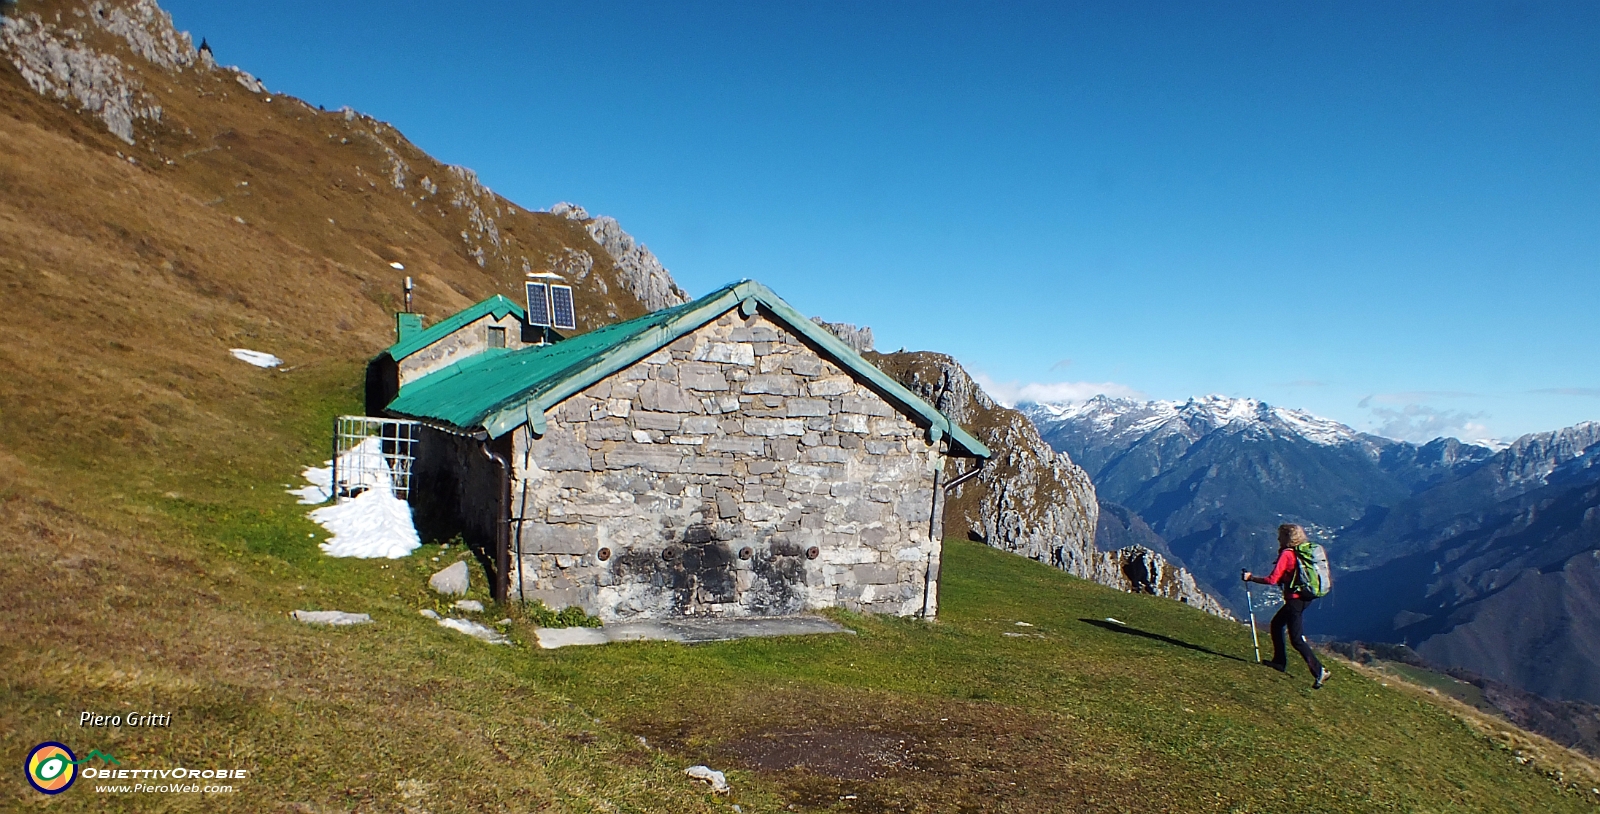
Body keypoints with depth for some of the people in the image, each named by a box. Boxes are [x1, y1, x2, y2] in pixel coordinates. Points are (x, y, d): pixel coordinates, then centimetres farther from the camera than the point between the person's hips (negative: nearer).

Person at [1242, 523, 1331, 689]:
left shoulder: (1286, 554, -15)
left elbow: (1272, 579, -19)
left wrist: (1251, 577, -10)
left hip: (1295, 599, -9)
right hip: (1306, 597, 9)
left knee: (1297, 639, -4)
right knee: (1276, 624, 22)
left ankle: (1319, 671, -7)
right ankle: (1279, 662, 26)